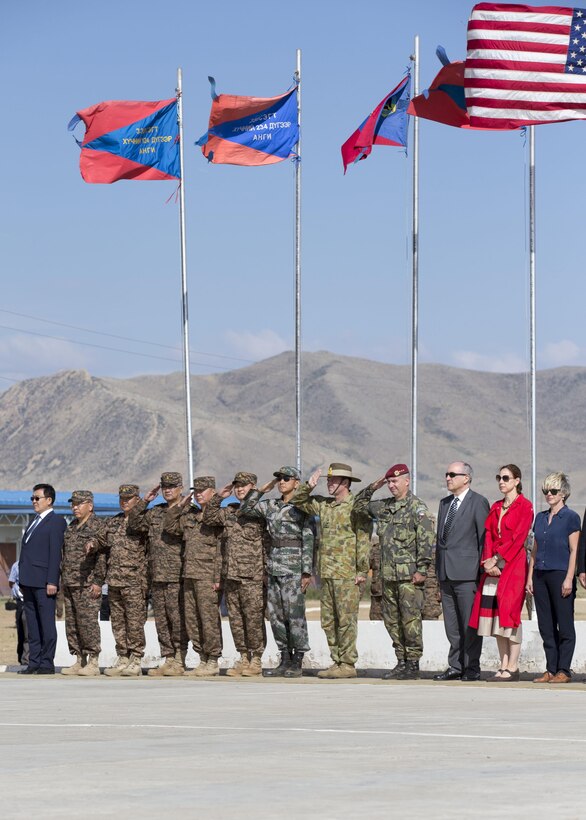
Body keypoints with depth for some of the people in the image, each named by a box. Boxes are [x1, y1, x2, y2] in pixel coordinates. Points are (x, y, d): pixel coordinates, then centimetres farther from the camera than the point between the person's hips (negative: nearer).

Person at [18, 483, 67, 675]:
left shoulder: (56, 521, -4)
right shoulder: (34, 521, 21)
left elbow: (55, 553, -11)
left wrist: (52, 582, -17)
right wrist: (22, 580, 16)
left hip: (43, 582, -8)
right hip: (29, 582, 8)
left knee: (46, 622, -5)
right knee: (32, 624, 8)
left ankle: (47, 663, -3)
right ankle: (34, 662, 10)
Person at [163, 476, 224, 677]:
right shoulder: (189, 516, 17)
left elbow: (221, 549, -10)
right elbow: (169, 526, 19)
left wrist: (218, 578, -16)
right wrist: (181, 505, 12)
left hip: (208, 576, -8)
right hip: (189, 575, 8)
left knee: (209, 619, -7)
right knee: (191, 620, 8)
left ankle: (213, 662, -2)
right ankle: (203, 660, 15)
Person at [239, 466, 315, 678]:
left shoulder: (302, 507, -4)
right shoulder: (271, 505, 14)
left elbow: (309, 541, -7)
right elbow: (245, 509, 14)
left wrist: (307, 572, -12)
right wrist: (261, 490, 6)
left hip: (293, 566, -7)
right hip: (274, 566, 7)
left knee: (295, 614, -7)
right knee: (275, 615, 6)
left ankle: (297, 663, -3)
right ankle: (285, 661, 12)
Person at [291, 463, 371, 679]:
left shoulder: (356, 506, -6)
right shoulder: (324, 505, 14)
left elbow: (364, 541, -9)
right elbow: (297, 502, 23)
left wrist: (362, 571, -13)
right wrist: (308, 486, 4)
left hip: (347, 574, -8)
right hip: (327, 573, 8)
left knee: (346, 620, -6)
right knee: (328, 621, 9)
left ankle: (348, 665, -4)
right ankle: (337, 661, 15)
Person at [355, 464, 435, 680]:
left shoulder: (417, 507, -6)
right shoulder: (384, 507, 15)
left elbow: (427, 539, -13)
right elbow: (359, 506, 28)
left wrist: (422, 569, -17)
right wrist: (371, 489, 12)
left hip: (409, 576, -8)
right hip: (388, 575, 8)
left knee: (410, 619, -6)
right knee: (392, 620, 9)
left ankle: (413, 664, -3)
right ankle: (401, 662, 16)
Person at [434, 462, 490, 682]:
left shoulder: (478, 503, -4)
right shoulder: (444, 503, 19)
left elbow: (485, 538, -7)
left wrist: (483, 569, -10)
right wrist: (438, 568, 16)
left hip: (467, 573, -7)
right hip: (446, 573, 7)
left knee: (470, 623, -5)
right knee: (452, 625, 9)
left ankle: (472, 668, -2)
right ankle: (455, 666, 13)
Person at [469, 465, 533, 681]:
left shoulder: (525, 506, -3)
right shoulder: (496, 507, 17)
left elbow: (518, 538, -11)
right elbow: (489, 535, 10)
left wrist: (497, 559, -13)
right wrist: (489, 562, -5)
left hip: (513, 564, -7)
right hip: (493, 566, 7)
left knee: (509, 611, -10)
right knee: (494, 612, 2)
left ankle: (512, 668, -9)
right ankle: (504, 665, 5)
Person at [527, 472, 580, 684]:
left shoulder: (571, 517, -2)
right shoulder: (540, 517, 14)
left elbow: (574, 551, -6)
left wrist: (569, 579, -13)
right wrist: (530, 576, 10)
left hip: (560, 574, -6)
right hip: (541, 575, 6)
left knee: (565, 624, -3)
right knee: (546, 626, 5)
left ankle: (563, 670, -1)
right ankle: (551, 669, 9)